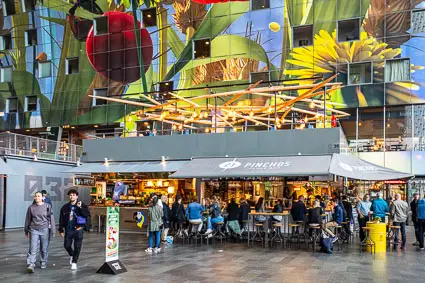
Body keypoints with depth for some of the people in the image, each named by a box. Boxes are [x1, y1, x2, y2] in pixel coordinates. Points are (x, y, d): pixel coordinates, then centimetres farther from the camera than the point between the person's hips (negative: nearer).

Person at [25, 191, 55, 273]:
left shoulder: (47, 206, -1)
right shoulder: (31, 207, 4)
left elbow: (51, 219, 0)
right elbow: (28, 220, 13)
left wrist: (52, 230, -1)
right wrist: (26, 231, 17)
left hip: (45, 229, 0)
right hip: (34, 230, 1)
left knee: (44, 248, 8)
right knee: (33, 248, -9)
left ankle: (43, 263, 25)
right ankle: (31, 265, -12)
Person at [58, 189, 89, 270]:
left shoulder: (82, 206, -2)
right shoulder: (65, 207, 5)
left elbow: (86, 214, -16)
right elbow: (61, 219, 8)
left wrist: (80, 208, -27)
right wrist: (61, 230, 4)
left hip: (78, 229, -3)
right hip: (68, 229, 3)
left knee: (77, 247, 0)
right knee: (67, 245, 7)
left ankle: (74, 262, 11)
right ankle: (72, 255, 37)